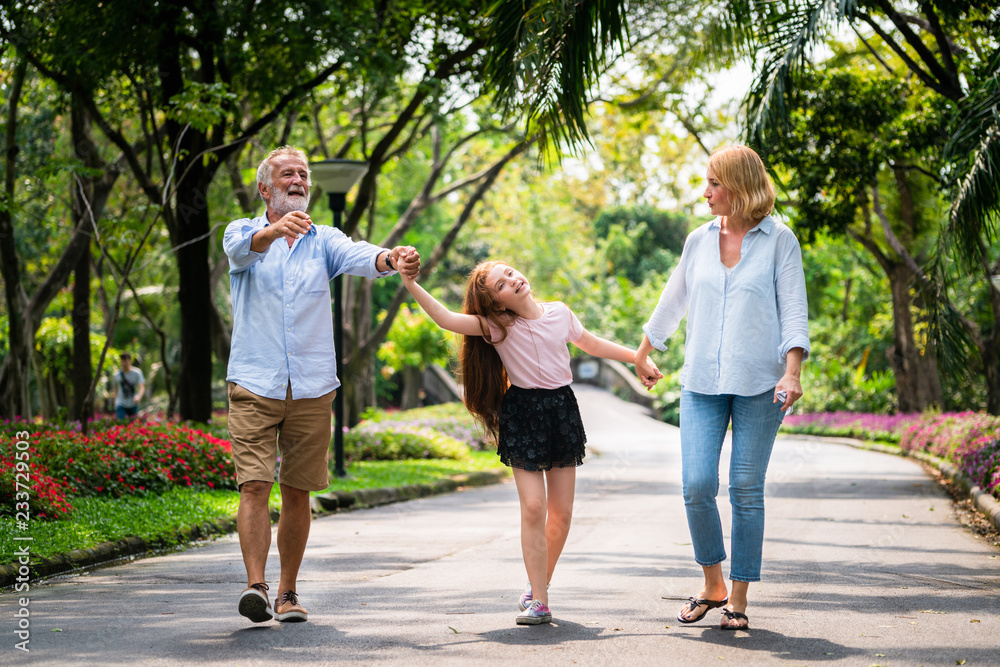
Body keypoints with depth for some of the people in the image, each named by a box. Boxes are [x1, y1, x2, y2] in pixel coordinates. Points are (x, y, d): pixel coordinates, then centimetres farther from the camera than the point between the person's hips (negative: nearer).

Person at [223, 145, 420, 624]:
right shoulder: (242, 233, 6)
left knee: (297, 493, 6)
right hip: (255, 384, -2)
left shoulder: (323, 240, 10)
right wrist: (275, 231, -43)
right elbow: (243, 247, -19)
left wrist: (390, 260, -35)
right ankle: (255, 586, -18)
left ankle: (287, 592, 16)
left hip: (311, 387, 2)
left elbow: (356, 256, -11)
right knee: (255, 486, -13)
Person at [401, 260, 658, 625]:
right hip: (523, 414, -4)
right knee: (533, 507, -13)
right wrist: (412, 285, -29)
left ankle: (539, 583, 22)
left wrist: (637, 357, 25)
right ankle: (538, 600, -8)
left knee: (561, 511, 4)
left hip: (562, 409, 4)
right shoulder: (497, 326, -8)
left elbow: (591, 343, 20)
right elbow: (447, 320, -21)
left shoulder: (559, 313, 3)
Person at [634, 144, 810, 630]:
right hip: (702, 382, 3)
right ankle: (713, 585, 12)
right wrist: (643, 352, 34)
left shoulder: (779, 240, 1)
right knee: (697, 486, -8)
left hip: (759, 384, -3)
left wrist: (792, 372, -16)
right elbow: (673, 301, 24)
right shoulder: (699, 241, 11)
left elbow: (793, 311, -3)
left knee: (746, 491, 0)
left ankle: (738, 600, 10)